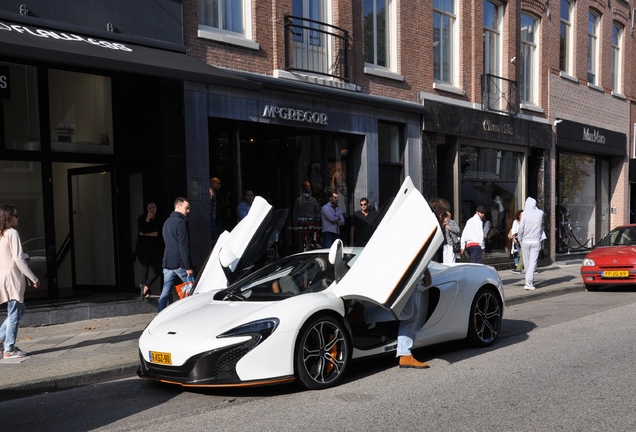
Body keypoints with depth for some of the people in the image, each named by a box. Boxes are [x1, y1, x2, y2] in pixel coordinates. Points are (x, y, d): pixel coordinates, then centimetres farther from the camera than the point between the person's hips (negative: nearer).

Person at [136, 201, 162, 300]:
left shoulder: (158, 220, 10)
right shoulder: (142, 218, 1)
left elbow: (158, 233, -1)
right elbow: (143, 230, -15)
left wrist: (146, 234, -8)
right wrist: (148, 219, -16)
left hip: (155, 247, 3)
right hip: (143, 248, -3)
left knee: (156, 269, -11)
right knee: (144, 269, 0)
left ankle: (145, 286, 4)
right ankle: (146, 292, 8)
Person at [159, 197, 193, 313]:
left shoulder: (167, 222, 18)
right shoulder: (181, 222, -12)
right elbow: (183, 246, -17)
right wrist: (188, 266, -16)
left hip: (167, 263, 8)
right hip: (179, 263, -8)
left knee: (165, 292, 6)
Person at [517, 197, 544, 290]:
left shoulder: (525, 215, -9)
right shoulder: (540, 213, -4)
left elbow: (520, 229, -7)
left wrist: (520, 240, 7)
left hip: (525, 242, 0)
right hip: (536, 242, 0)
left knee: (527, 262, 13)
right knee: (533, 262, -3)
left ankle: (530, 281, 25)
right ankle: (528, 282, -15)